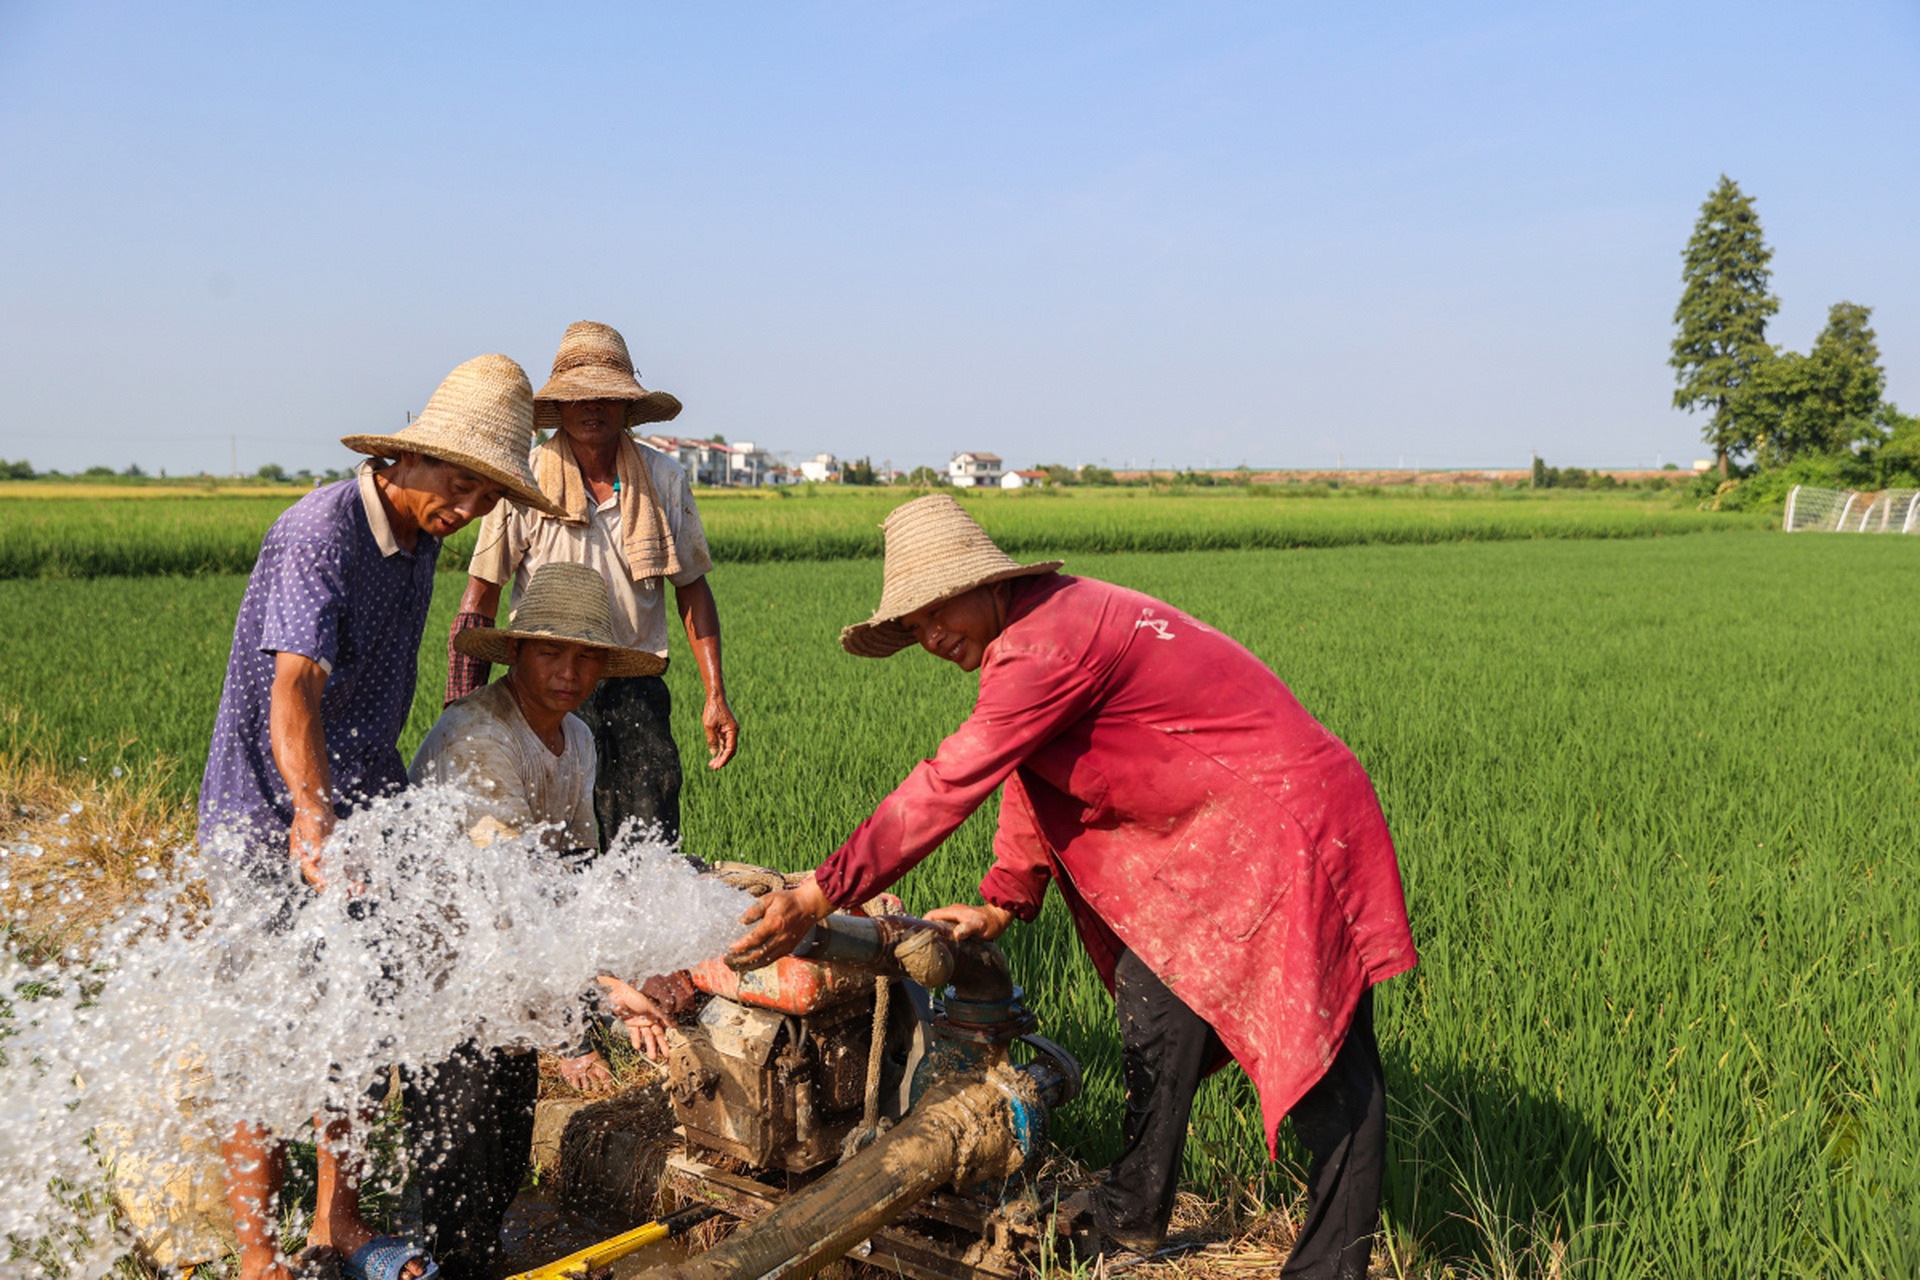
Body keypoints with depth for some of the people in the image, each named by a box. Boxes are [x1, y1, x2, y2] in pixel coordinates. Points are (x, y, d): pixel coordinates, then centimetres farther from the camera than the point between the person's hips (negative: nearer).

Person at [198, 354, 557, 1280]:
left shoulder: (417, 540, 7)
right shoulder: (321, 533, -21)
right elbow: (292, 692, -34)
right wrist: (313, 818, -48)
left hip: (355, 810, 8)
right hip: (272, 821, -8)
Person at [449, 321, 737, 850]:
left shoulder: (665, 479, 3)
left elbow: (692, 588, 10)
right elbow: (479, 599, -1)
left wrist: (715, 696, 3)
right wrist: (461, 710, -7)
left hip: (636, 691, 2)